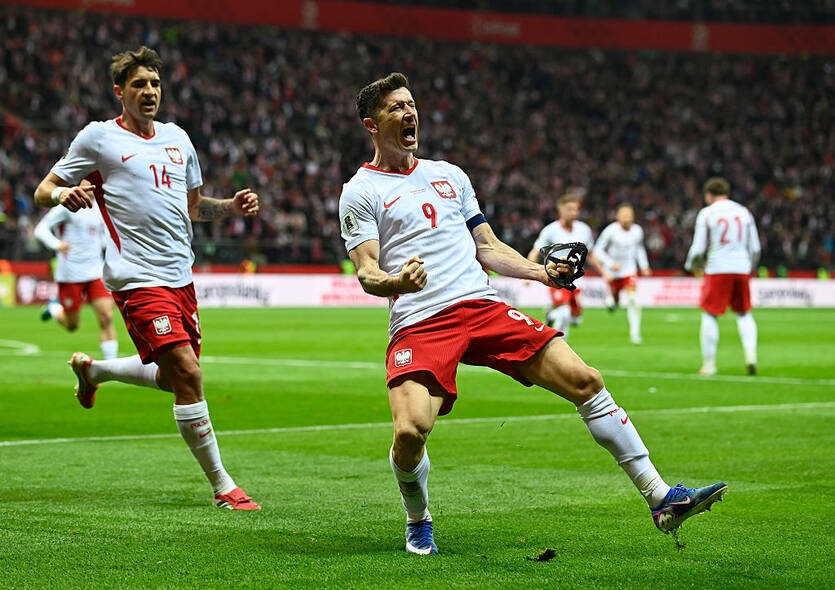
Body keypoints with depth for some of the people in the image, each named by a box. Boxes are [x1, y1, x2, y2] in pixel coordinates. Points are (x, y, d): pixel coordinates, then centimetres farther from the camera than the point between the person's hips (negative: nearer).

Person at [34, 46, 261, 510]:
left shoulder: (176, 137, 14)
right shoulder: (98, 137, -2)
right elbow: (43, 192, 1)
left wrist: (232, 206, 6)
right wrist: (64, 194, -22)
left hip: (180, 276, 7)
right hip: (137, 277, -7)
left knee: (174, 377, 16)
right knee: (188, 374, -16)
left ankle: (92, 369, 43)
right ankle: (221, 486, -7)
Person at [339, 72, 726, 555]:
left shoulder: (449, 175, 23)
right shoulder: (360, 192, 6)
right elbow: (367, 274, -4)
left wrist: (542, 272, 8)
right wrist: (396, 282, -26)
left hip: (484, 307, 5)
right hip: (418, 324, -5)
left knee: (585, 380, -6)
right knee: (410, 431, -27)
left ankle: (661, 497, 0)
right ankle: (419, 522, 6)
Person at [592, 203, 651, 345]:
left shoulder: (637, 231, -6)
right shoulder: (611, 231, -19)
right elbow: (598, 250, -12)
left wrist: (644, 265, 6)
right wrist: (610, 264, -24)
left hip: (629, 271, 1)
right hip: (613, 272, -1)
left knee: (633, 301, -17)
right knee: (614, 304, 12)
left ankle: (635, 333, -12)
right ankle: (610, 300, 51)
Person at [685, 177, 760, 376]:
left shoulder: (707, 213, -2)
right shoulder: (744, 212, 9)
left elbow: (698, 249, -4)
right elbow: (755, 249, 10)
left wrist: (689, 266, 15)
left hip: (717, 270, -3)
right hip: (741, 269, 3)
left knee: (710, 315, 4)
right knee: (744, 313, 14)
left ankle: (709, 364, 3)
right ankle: (750, 353, -4)